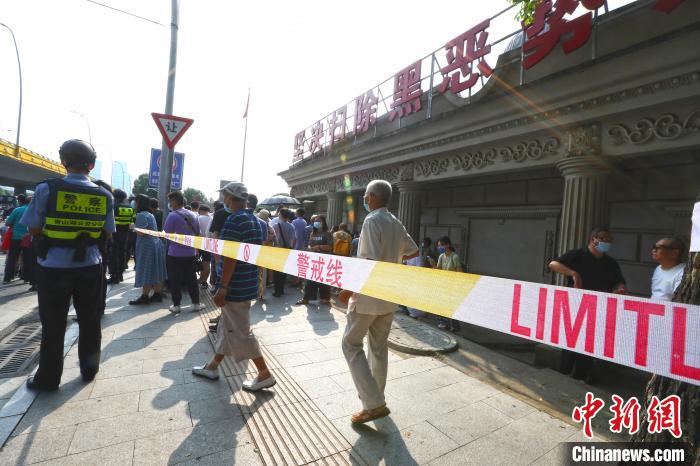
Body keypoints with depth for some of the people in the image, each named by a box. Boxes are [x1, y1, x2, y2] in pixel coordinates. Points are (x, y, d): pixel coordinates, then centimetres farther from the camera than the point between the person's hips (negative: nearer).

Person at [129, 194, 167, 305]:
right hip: (156, 244, 9)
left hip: (147, 246, -9)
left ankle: (144, 297, 0)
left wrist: (134, 227, -3)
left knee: (146, 273, -5)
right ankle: (157, 294, 14)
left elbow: (141, 233, -20)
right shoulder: (151, 215, 16)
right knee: (156, 272, 9)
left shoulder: (141, 215, -12)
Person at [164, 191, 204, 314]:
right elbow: (197, 234, 11)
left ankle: (176, 305, 15)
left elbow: (166, 234, -11)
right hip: (191, 253, 5)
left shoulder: (172, 216, -14)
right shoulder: (193, 215, 4)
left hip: (175, 254, -5)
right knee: (192, 279, 13)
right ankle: (196, 303, 20)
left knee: (175, 281, 7)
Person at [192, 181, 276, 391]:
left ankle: (265, 375, 10)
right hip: (247, 283, 9)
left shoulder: (234, 220, -17)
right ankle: (213, 366, 37)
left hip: (236, 286, -9)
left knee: (240, 332, 1)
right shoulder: (254, 220, 11)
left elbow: (231, 257, -22)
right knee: (227, 326, 20)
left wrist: (222, 288, -18)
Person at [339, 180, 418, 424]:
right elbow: (414, 251, 20)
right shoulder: (396, 224, 8)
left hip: (368, 294, -8)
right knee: (379, 347, 18)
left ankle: (374, 404, 2)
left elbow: (370, 262, -25)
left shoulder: (372, 221, -16)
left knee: (351, 344, 5)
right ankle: (375, 396, 32)